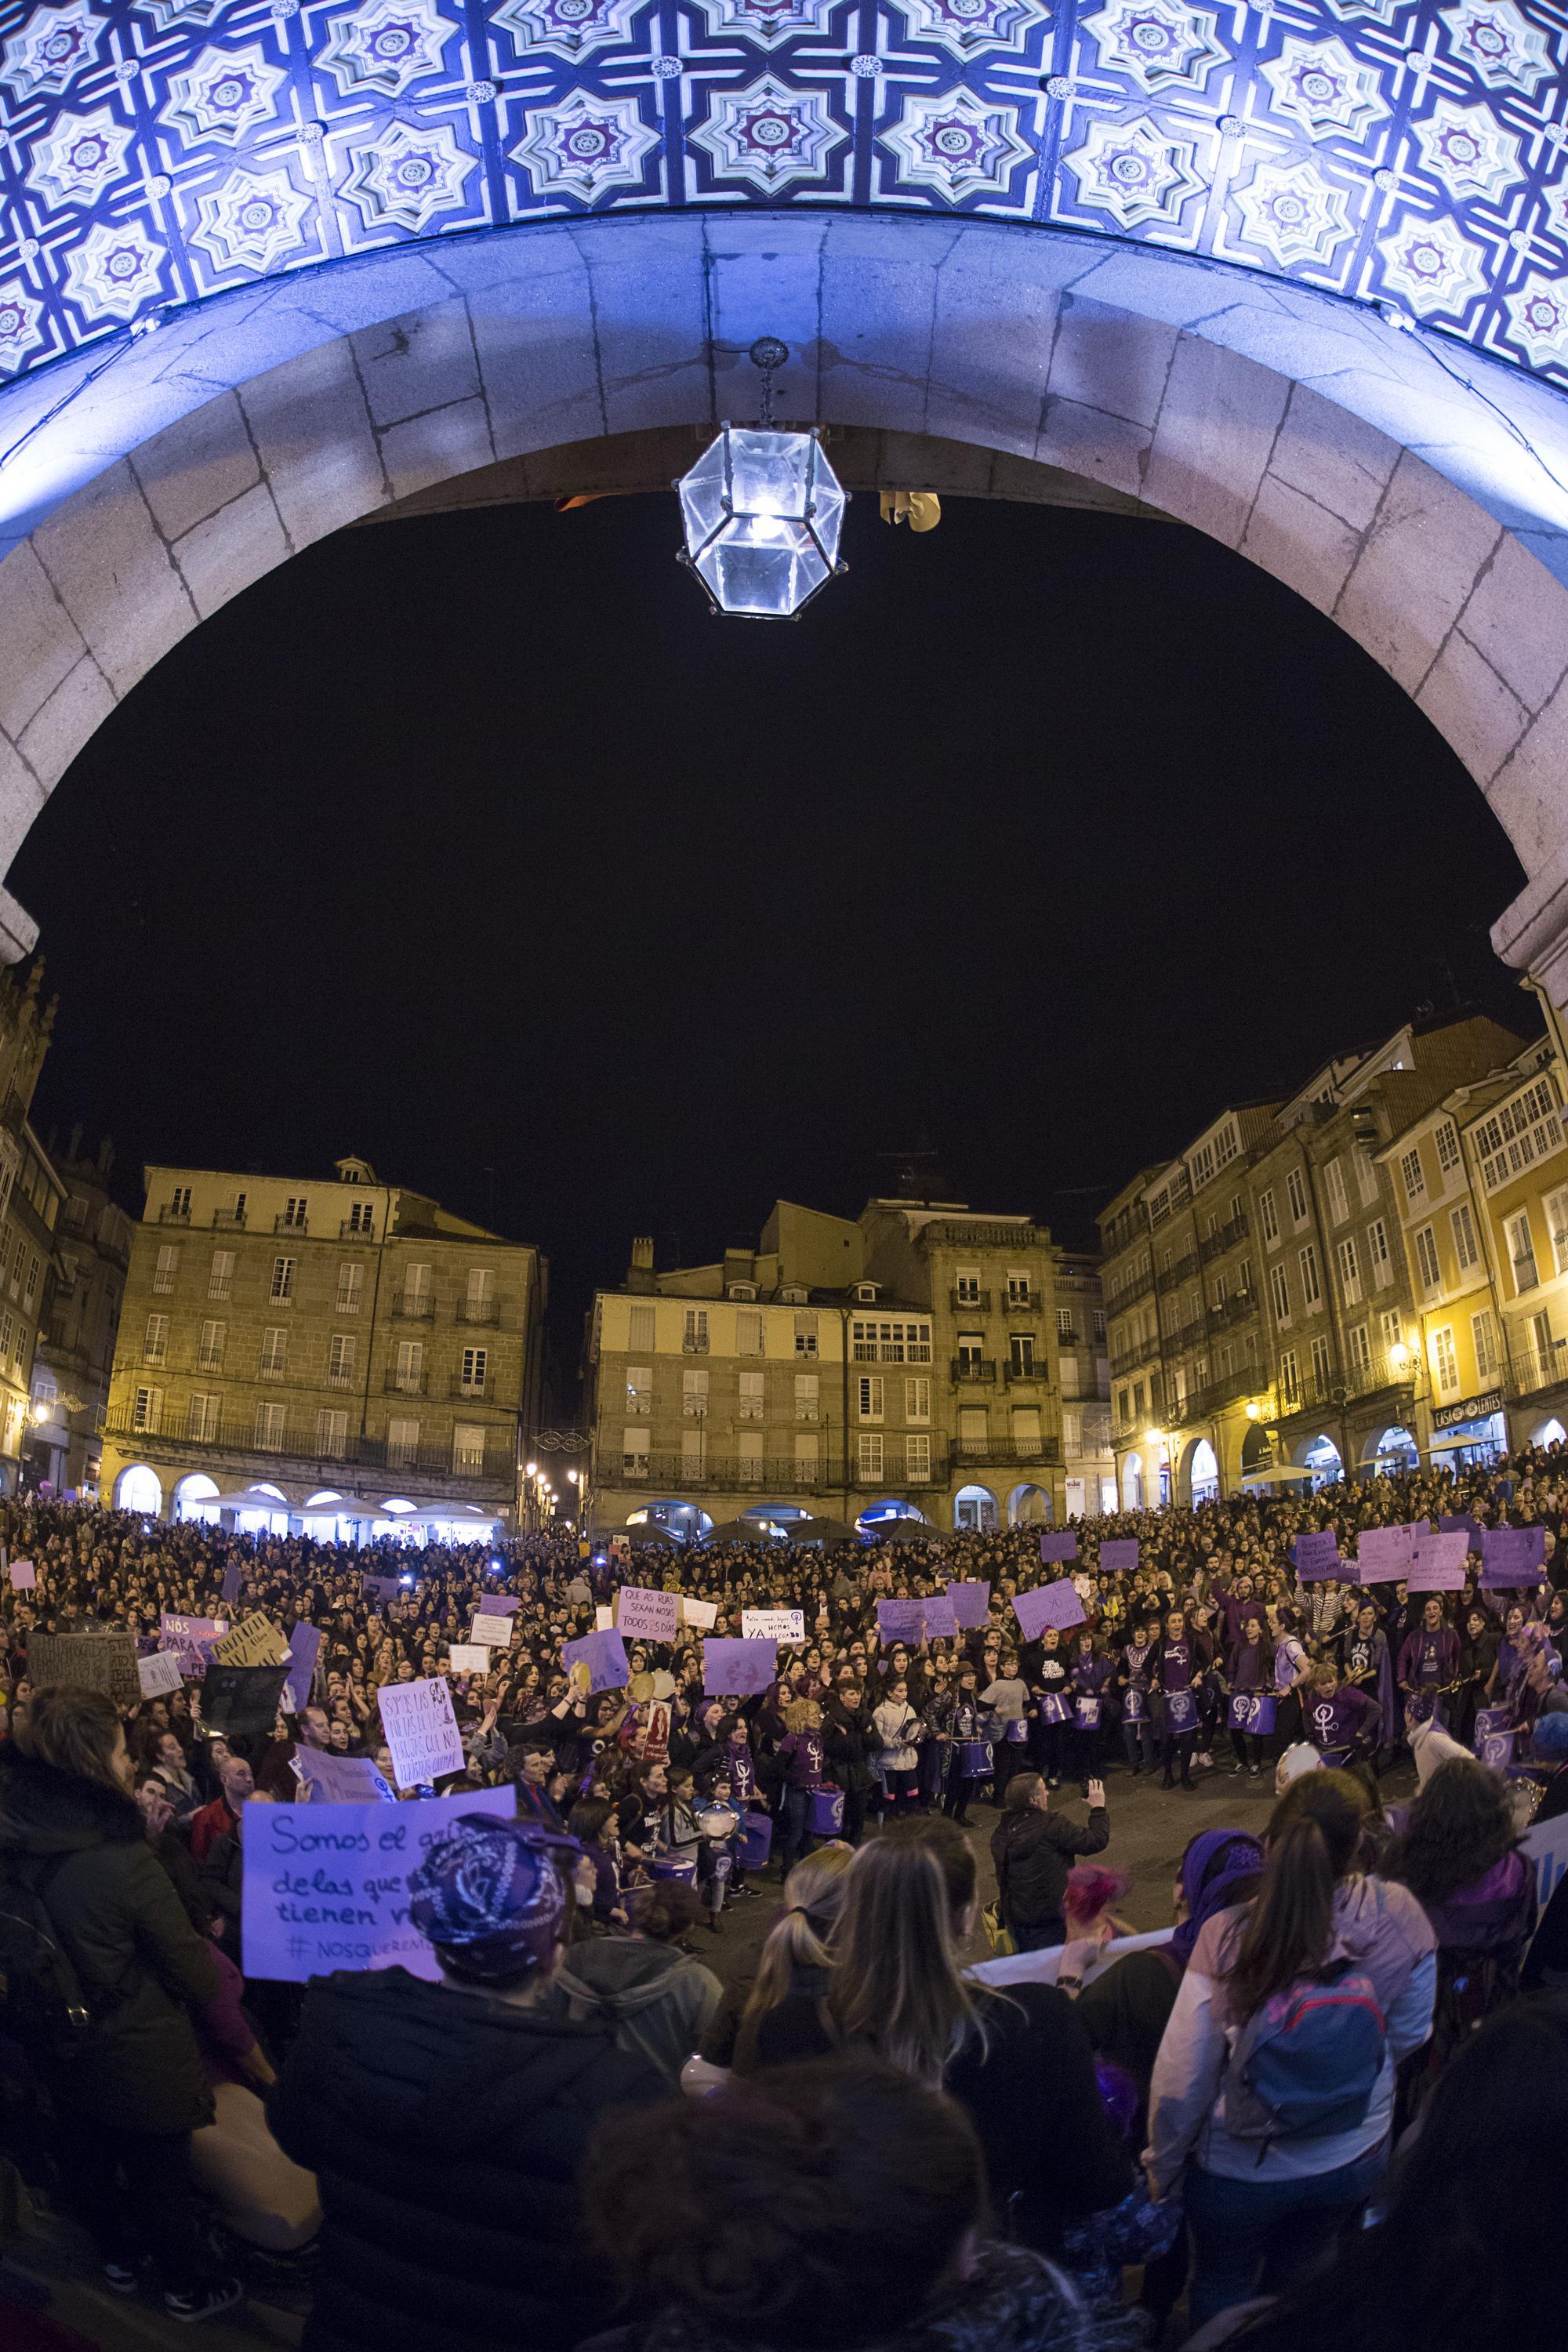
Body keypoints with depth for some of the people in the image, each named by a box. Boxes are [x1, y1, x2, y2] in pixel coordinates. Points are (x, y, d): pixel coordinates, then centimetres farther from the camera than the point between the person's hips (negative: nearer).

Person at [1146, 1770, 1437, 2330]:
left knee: (1222, 2290, 27)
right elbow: (1409, 2038, -6)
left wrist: (1163, 2169, -1)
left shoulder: (1226, 1938, -31)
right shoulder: (1399, 1919, -25)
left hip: (1238, 2172, -2)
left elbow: (1180, 2079, -20)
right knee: (1296, 2282, 32)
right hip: (1354, 2159, 2)